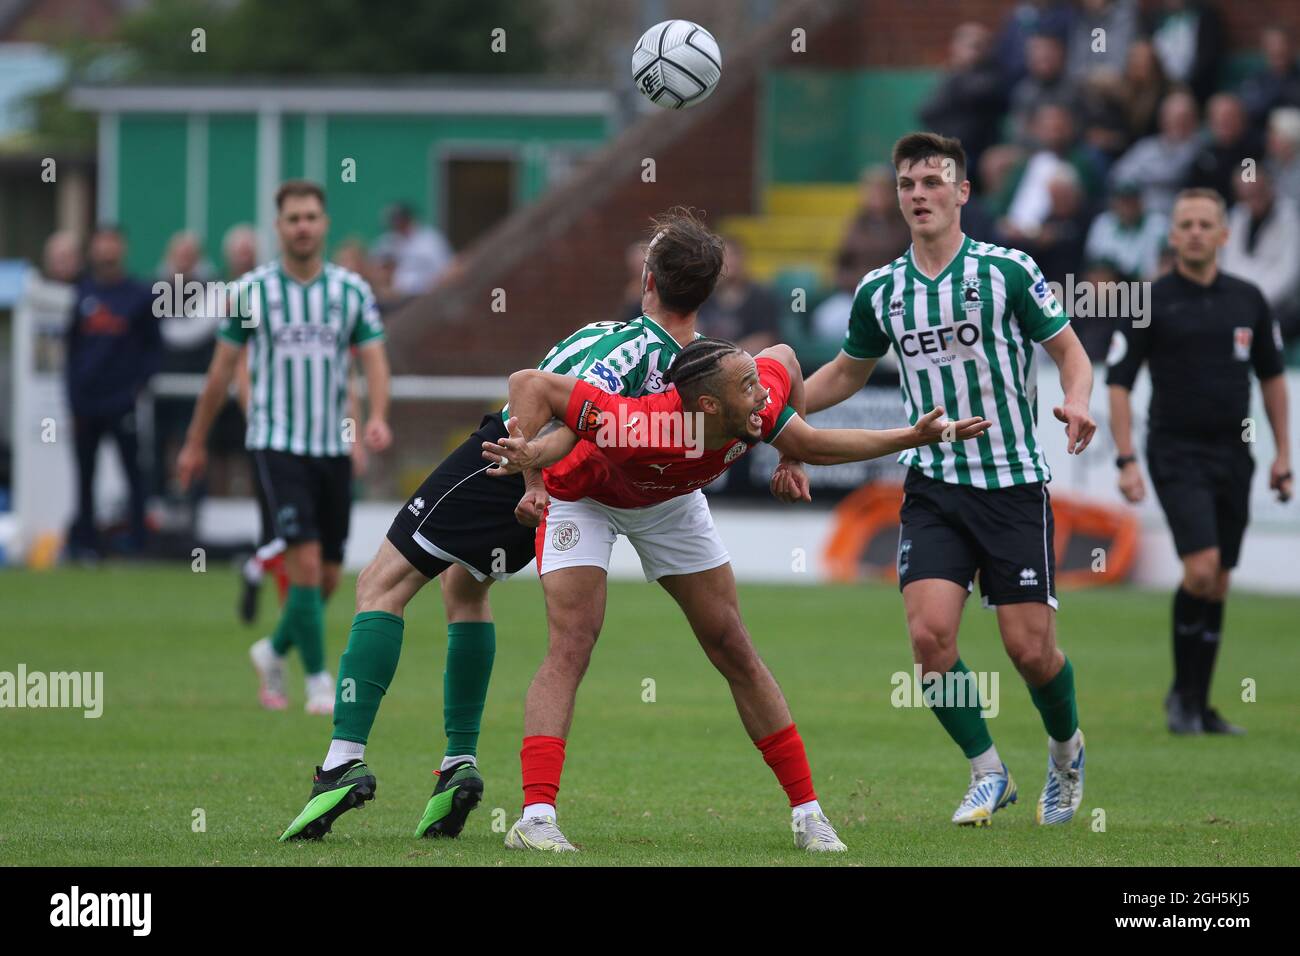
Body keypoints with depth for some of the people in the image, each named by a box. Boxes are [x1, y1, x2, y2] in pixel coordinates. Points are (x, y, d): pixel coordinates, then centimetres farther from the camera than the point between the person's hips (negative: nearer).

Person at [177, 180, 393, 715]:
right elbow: (222, 370, 6)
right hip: (277, 444, -3)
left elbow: (374, 359, -1)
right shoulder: (252, 291, -1)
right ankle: (318, 682, -9)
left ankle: (274, 653, 32)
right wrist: (196, 442, 11)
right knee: (305, 561, -16)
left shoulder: (353, 290, 4)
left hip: (333, 446, 3)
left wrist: (378, 417, -21)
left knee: (328, 576, 6)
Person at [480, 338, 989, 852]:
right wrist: (526, 452, -55)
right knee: (570, 647, -22)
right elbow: (531, 384, -41)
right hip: (583, 499, -5)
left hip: (670, 501, 5)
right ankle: (535, 817, -28)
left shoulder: (760, 406, -30)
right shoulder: (640, 429, -46)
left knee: (734, 650, 3)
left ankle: (807, 810, 9)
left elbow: (782, 357, -5)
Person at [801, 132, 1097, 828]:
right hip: (932, 484, 3)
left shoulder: (1008, 270, -5)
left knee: (1029, 647, -4)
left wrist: (1076, 402, -19)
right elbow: (848, 371, 23)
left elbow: (1070, 351, 1)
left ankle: (1066, 750, 28)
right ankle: (987, 774, 6)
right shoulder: (880, 290, 6)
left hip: (1013, 483, -3)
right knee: (929, 632, -15)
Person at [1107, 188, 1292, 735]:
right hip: (1177, 455, -4)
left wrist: (1283, 453, 12)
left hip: (1233, 455, 4)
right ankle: (1182, 695, -5)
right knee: (1201, 569, -19)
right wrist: (1126, 460, -11)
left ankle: (1199, 706, 15)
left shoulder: (1247, 300, 7)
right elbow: (1119, 382, -3)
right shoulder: (1152, 301, -4)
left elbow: (1272, 375, 17)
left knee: (1218, 585, 6)